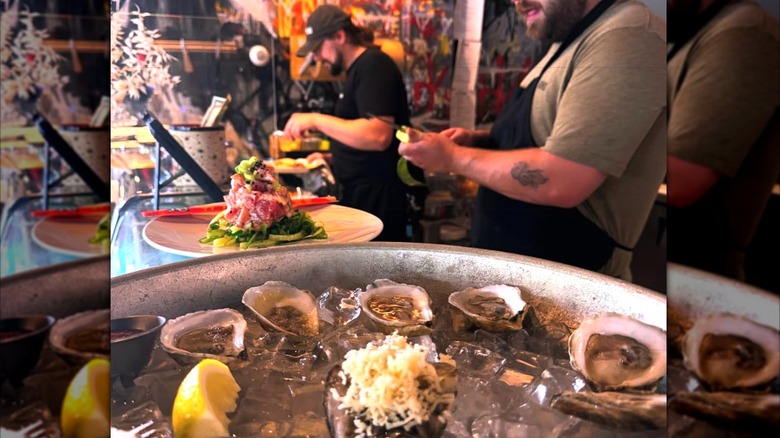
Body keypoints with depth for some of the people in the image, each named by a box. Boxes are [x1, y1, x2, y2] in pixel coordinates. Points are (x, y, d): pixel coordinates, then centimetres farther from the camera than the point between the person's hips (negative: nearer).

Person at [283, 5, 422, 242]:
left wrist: (316, 120, -20)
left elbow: (378, 136, -26)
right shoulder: (358, 70, 18)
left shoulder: (374, 65, -12)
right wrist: (331, 158, 17)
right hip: (360, 194, 10)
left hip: (377, 198, -10)